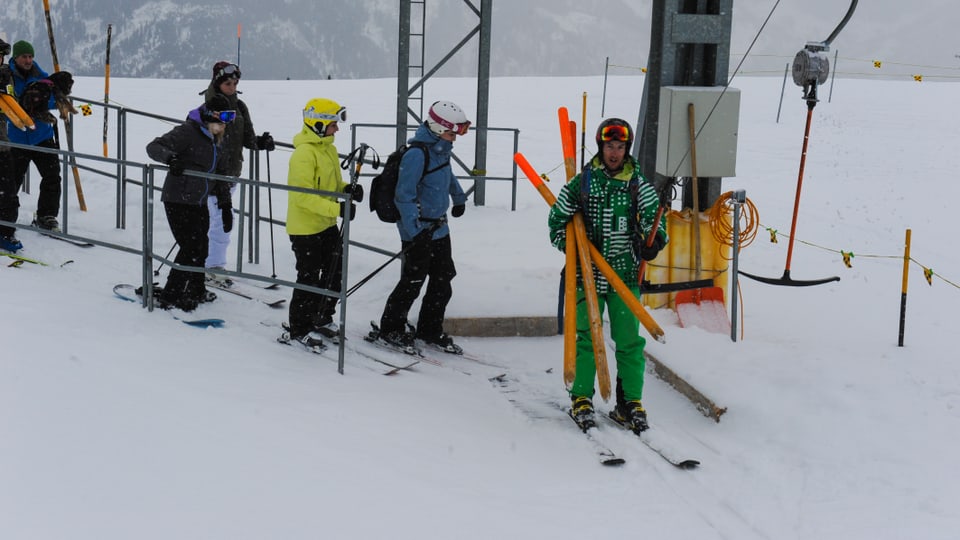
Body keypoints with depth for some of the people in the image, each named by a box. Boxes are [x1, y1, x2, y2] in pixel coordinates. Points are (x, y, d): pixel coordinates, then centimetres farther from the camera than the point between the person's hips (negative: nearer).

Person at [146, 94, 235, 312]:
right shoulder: (187, 132, -13)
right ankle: (169, 297, -4)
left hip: (199, 203, 9)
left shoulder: (214, 140, 14)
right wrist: (171, 158, -43)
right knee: (192, 247, -12)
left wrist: (226, 206, 16)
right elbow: (154, 147, -21)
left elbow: (219, 174, 20)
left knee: (201, 247, 15)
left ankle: (195, 291, 33)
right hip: (178, 201, -9)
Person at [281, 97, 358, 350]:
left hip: (327, 225, 9)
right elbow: (303, 196, -27)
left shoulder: (329, 149, 8)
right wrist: (337, 208, -32)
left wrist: (347, 188, -4)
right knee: (309, 278, -1)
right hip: (305, 228, -9)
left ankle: (322, 319, 34)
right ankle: (299, 329, 13)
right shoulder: (304, 154, -22)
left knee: (335, 272, 16)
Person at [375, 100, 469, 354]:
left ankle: (431, 330, 24)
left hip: (439, 228, 9)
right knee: (413, 281, 0)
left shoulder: (441, 148, 6)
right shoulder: (416, 154, -22)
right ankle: (391, 329, 16)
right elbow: (404, 195, -22)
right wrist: (416, 232, -26)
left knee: (443, 281, 11)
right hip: (418, 230, -9)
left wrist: (459, 198, 41)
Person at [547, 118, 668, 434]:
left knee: (629, 341, 2)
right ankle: (582, 399, 17)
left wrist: (653, 241, -18)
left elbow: (654, 218, 2)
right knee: (586, 338, 4)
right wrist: (568, 244, -6)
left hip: (625, 276, 0)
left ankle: (630, 402, 13)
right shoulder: (582, 182, 1)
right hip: (588, 274, 0)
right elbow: (558, 218, 9)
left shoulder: (638, 185, 1)